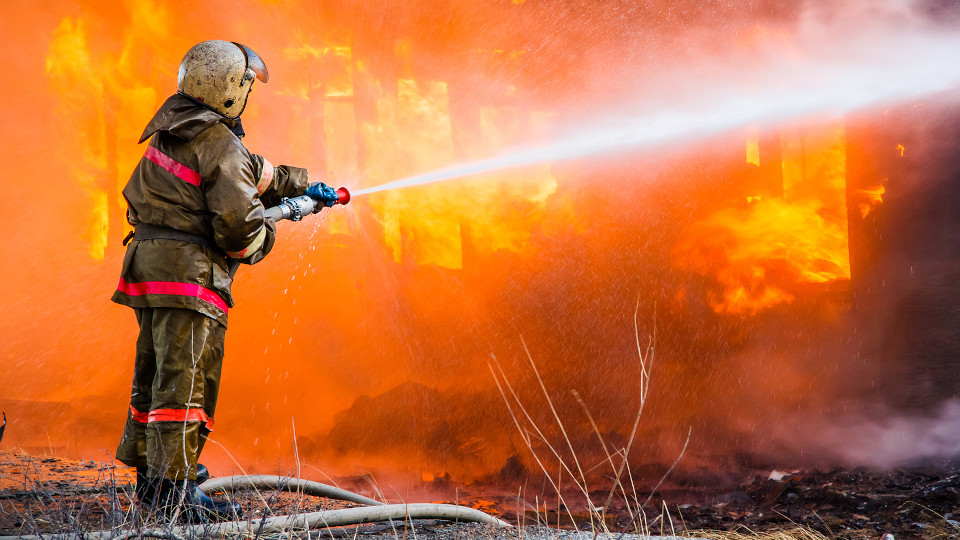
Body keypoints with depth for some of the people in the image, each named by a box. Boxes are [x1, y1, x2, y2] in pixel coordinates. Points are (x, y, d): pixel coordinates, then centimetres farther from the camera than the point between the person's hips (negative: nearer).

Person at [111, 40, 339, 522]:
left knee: (154, 374, 16)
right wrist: (257, 243, 1)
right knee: (185, 381, -7)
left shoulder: (172, 127, 13)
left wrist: (301, 184, 31)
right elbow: (239, 218, -21)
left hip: (147, 260, 9)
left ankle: (148, 476, 25)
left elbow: (251, 172, 25)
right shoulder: (220, 144, -15)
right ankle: (176, 489, -8)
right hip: (188, 270, -9)